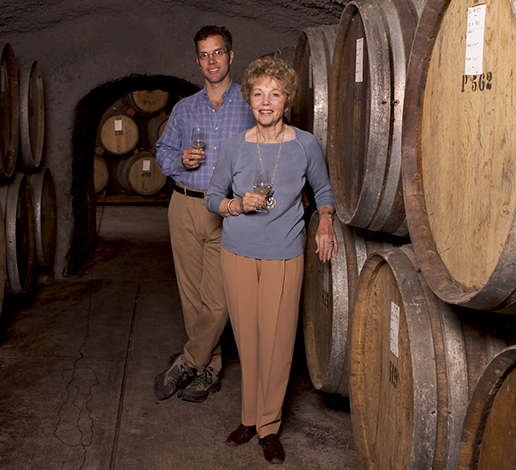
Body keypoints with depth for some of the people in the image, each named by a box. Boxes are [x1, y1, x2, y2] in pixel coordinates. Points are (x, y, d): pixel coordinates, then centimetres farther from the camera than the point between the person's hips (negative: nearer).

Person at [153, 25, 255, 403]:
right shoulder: (184, 109, 14)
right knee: (192, 297, 7)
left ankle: (186, 364, 12)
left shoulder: (251, 105, 4)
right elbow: (163, 153, 19)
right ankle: (209, 369, 21)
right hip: (185, 207, 3)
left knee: (217, 300, -7)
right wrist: (182, 161, -4)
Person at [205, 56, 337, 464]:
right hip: (238, 252, 1)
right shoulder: (235, 147, 0)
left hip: (285, 255, -1)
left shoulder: (305, 145, -2)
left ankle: (269, 426, 18)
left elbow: (324, 190, 13)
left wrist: (325, 223, -5)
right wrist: (239, 205, -11)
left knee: (277, 339, 1)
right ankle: (250, 417, 27)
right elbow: (213, 196, 9)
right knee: (247, 337, 8)